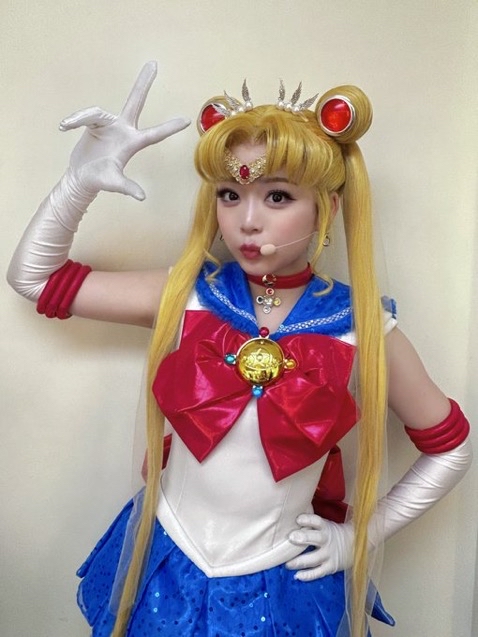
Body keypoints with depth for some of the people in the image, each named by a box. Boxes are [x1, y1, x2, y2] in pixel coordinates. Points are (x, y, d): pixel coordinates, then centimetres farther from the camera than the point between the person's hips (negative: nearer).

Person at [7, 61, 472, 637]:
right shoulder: (185, 297, -12)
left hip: (285, 587, -1)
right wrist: (81, 181, -17)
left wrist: (363, 533, -3)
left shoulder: (361, 329, -16)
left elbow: (450, 446, -1)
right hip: (166, 569, 2)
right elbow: (34, 275, -4)